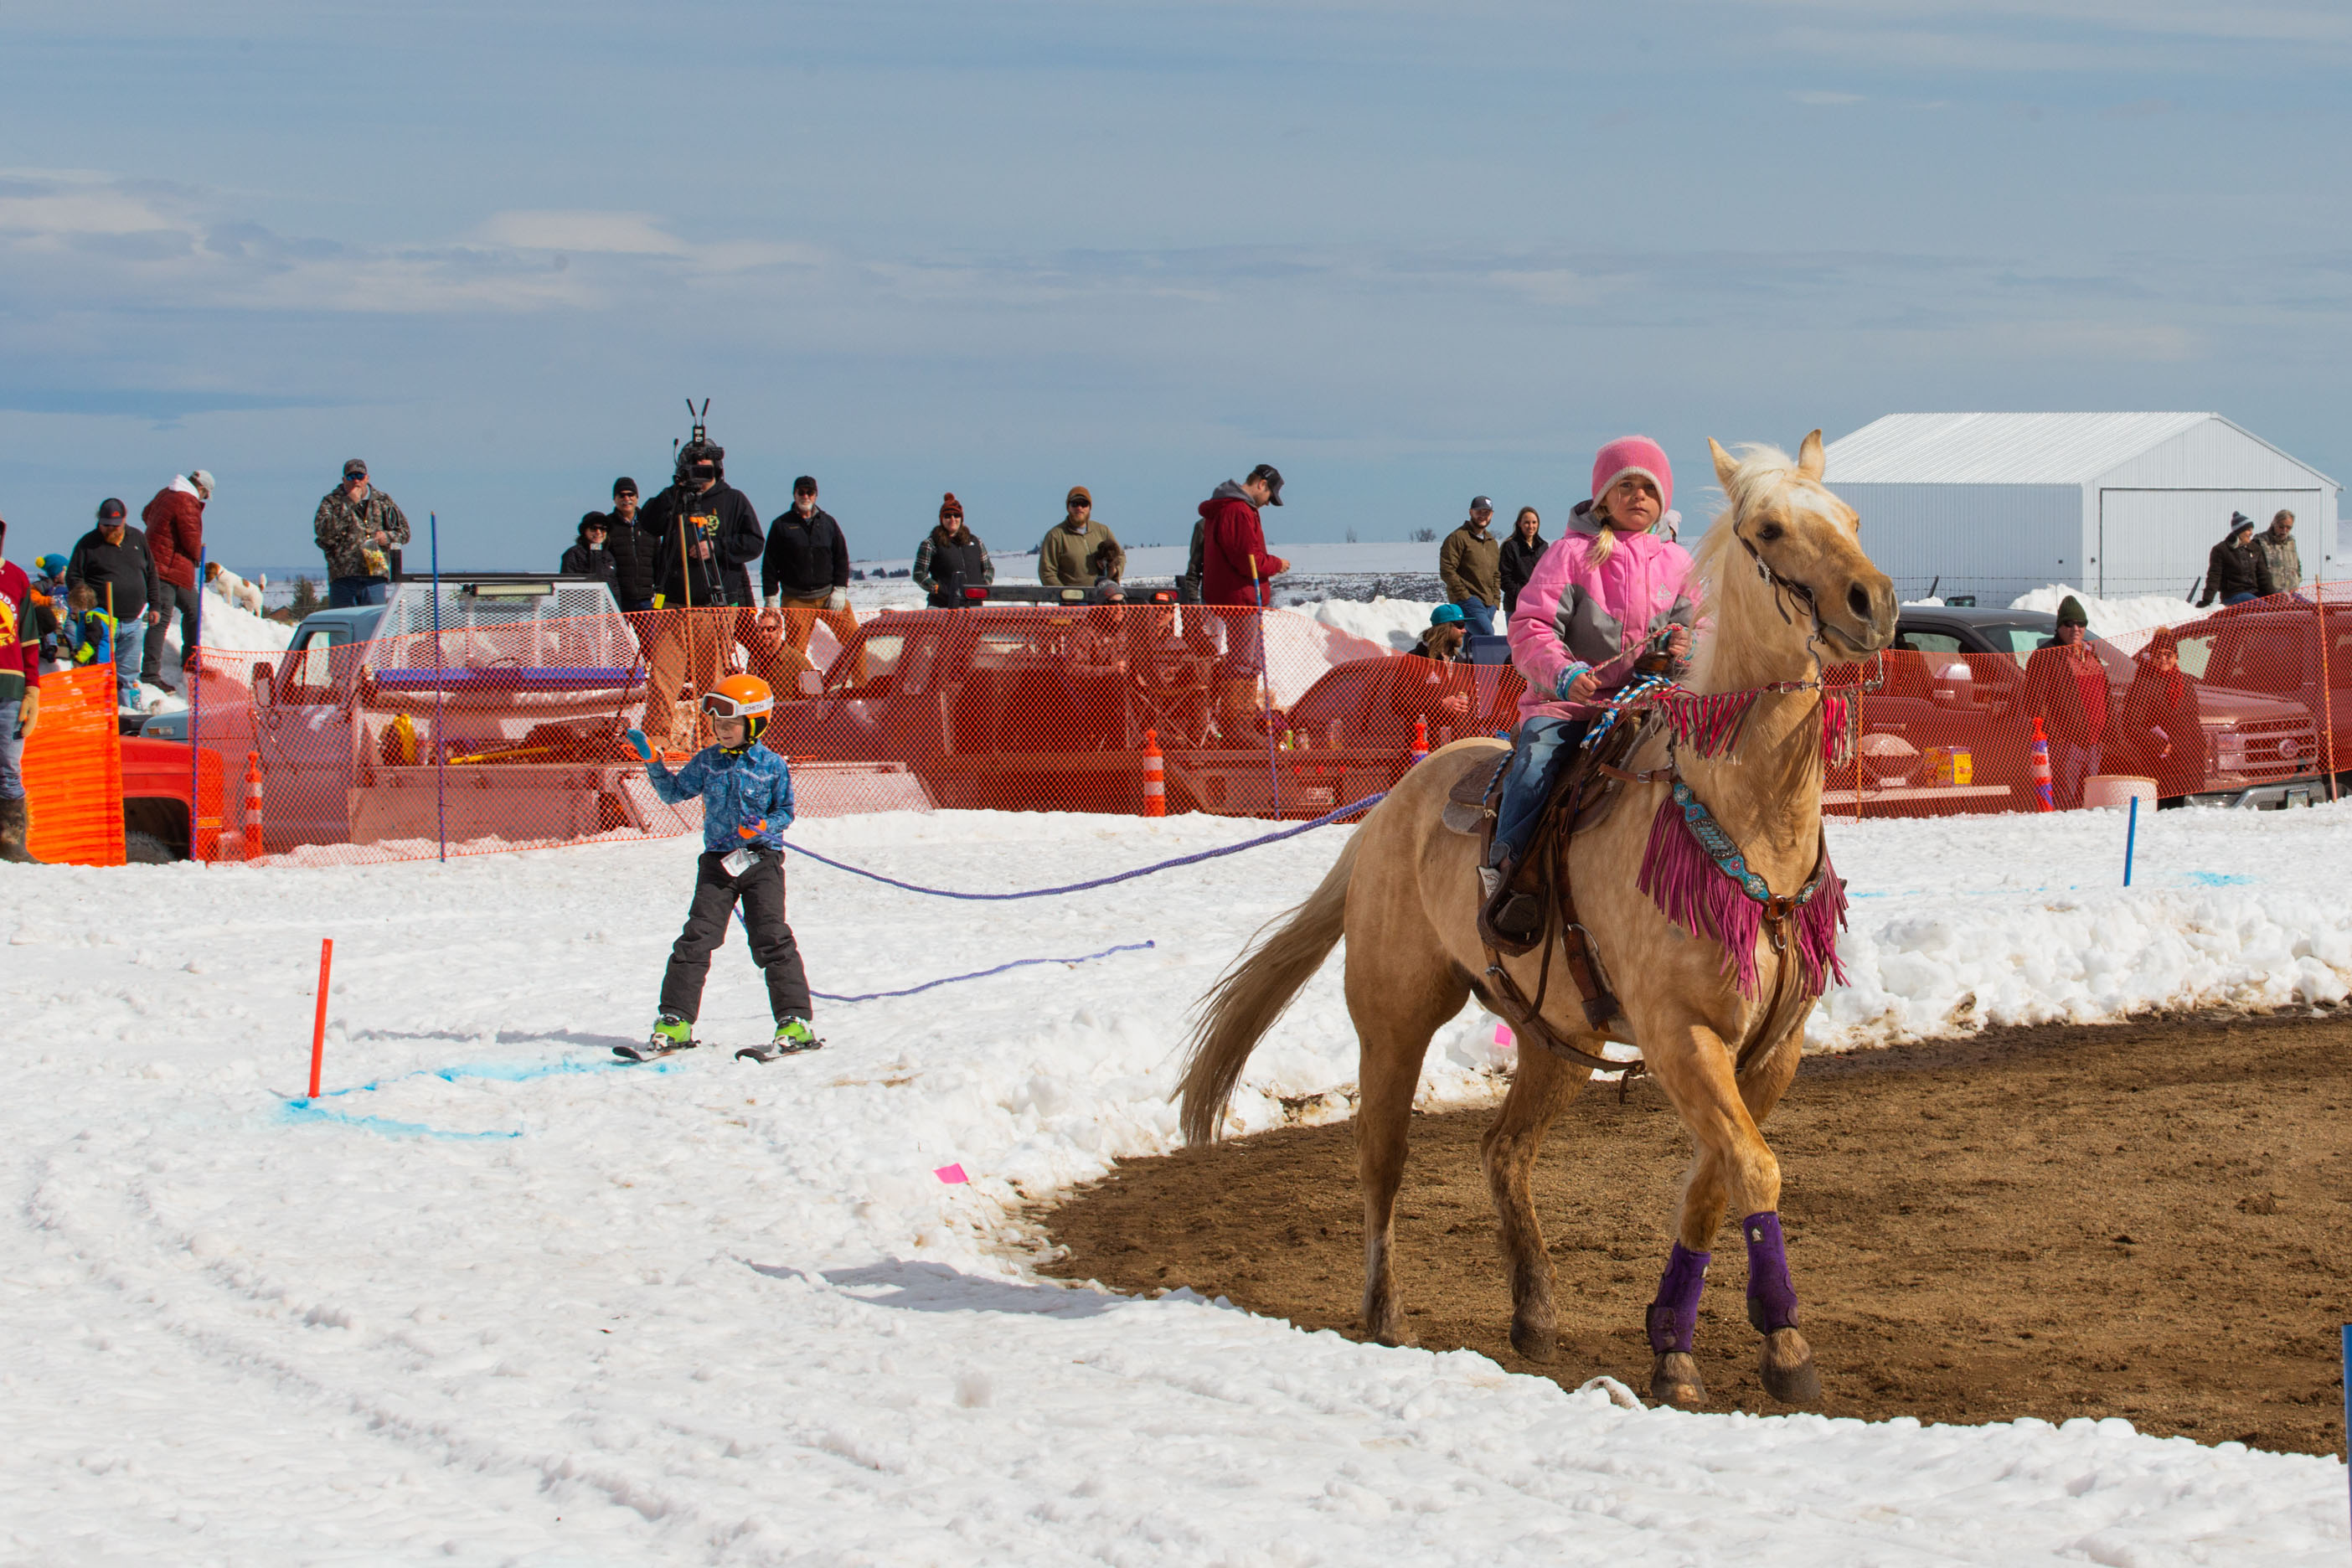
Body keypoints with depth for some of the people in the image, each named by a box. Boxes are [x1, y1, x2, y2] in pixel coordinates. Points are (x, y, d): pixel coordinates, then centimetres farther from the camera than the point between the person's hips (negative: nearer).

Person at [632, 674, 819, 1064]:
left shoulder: (772, 766, -3)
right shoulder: (707, 762, 8)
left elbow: (786, 811, 1)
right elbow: (674, 791, 14)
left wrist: (763, 826, -18)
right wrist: (654, 765, 0)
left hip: (761, 860, -4)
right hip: (717, 862, 4)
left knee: (772, 941, -8)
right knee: (695, 940, -1)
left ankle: (796, 1024, -5)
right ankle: (675, 1023, 3)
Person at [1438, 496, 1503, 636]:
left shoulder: (1492, 543, 22)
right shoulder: (1458, 538, -4)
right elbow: (1447, 571, -10)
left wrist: (1496, 600, 14)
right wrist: (1464, 595, -14)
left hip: (1488, 604, 7)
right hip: (1469, 602, -7)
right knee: (1487, 635, -25)